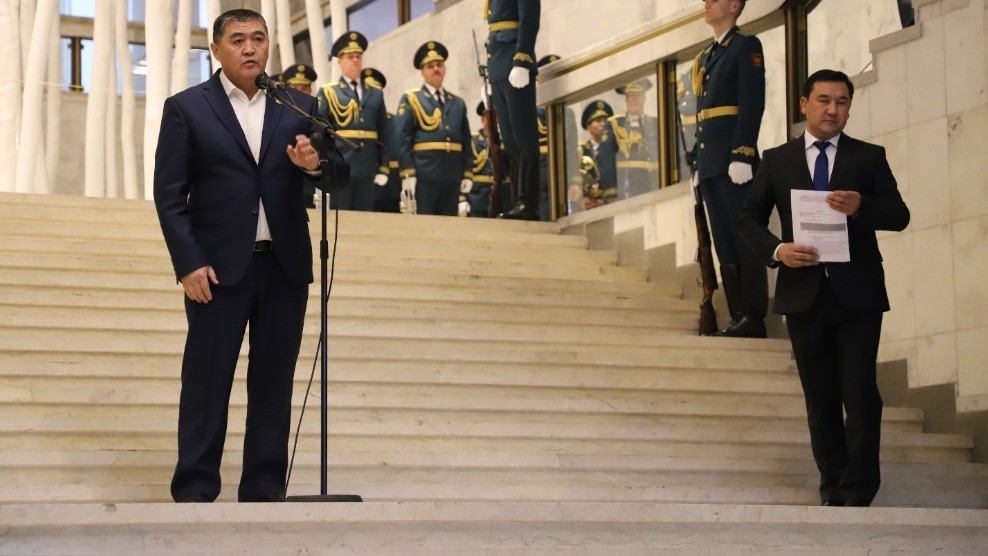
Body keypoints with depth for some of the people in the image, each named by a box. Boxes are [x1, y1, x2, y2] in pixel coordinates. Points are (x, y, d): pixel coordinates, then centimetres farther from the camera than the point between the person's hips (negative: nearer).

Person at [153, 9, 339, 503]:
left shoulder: (300, 106, 9)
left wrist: (315, 163, -17)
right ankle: (194, 491, 4)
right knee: (206, 380, -1)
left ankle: (264, 488, 13)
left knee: (274, 379, 6)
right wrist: (188, 263, -11)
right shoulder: (186, 108, 1)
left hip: (285, 264, 3)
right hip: (218, 266, -3)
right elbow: (169, 192, -3)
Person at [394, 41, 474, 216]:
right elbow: (402, 139, -2)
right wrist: (407, 174, -12)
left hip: (452, 175, 4)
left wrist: (468, 174, 8)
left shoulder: (458, 103, 18)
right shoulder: (410, 100, 6)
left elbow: (466, 141, 17)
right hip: (423, 174, -4)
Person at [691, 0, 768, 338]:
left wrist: (742, 155, -19)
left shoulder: (746, 47, -1)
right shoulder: (704, 58, 22)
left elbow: (753, 104, -11)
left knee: (745, 239, -8)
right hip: (710, 163, 8)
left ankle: (754, 318, -8)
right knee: (724, 244, 5)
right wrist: (697, 164, 16)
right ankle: (738, 317, 6)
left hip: (732, 158, -8)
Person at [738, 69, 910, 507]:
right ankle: (832, 486, 15)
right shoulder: (777, 160, 9)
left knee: (860, 393, -8)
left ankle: (858, 490, -3)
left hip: (857, 293, -1)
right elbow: (750, 218, 9)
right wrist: (777, 250, -11)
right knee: (820, 398, 7)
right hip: (804, 292, 2)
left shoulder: (869, 157, 6)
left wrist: (860, 207, -20)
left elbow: (899, 216, 0)